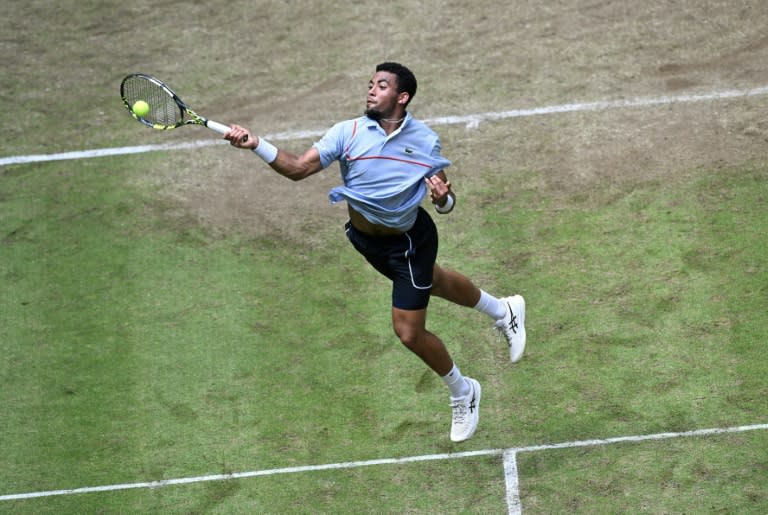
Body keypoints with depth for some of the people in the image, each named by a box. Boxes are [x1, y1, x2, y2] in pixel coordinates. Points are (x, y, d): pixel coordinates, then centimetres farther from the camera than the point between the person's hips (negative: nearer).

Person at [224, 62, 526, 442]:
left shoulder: (425, 141, -17)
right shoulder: (348, 132, -16)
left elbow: (446, 202, -11)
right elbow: (297, 169, -23)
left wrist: (442, 198, -35)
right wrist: (255, 145, -37)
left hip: (408, 241, -4)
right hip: (363, 237, 4)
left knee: (409, 332, -5)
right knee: (434, 282, 27)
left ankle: (462, 393, 24)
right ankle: (503, 310, 57)